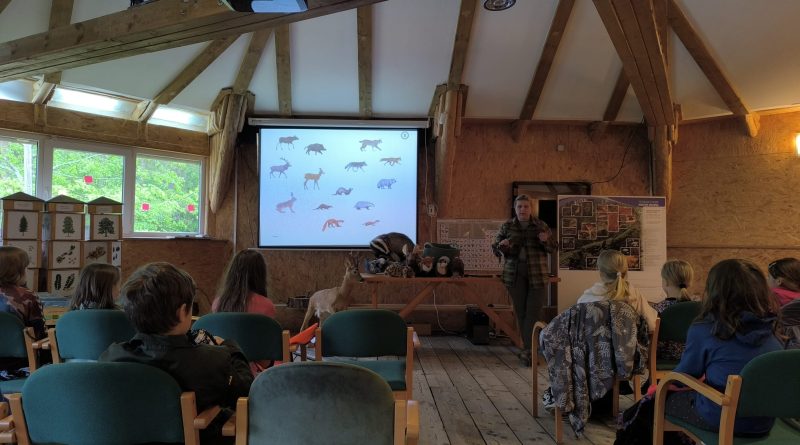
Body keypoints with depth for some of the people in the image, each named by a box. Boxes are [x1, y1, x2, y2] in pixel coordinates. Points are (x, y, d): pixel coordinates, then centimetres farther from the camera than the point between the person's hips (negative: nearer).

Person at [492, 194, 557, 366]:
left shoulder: (541, 226, 5)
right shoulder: (507, 226, 5)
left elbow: (553, 247, 7)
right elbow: (495, 248, 8)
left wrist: (546, 241, -15)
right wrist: (501, 246, -15)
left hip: (537, 274, -1)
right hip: (515, 274, 1)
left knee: (534, 312, -7)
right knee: (521, 312, 5)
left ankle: (527, 351, -5)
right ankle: (529, 349, 17)